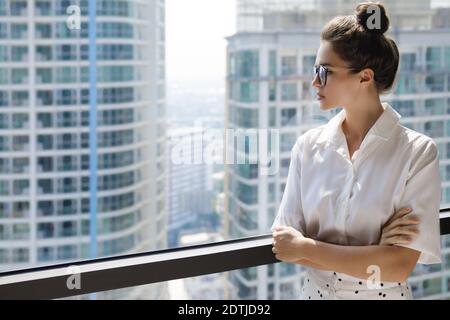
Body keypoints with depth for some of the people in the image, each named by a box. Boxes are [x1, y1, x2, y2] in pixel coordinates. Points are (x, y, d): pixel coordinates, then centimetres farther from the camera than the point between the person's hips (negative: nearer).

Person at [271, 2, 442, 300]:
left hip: (384, 294, -3)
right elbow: (284, 242, -7)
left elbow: (400, 265, -20)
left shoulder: (418, 152, -15)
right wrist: (372, 253, -18)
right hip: (316, 291, 3)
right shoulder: (308, 146, -5)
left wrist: (306, 247, -16)